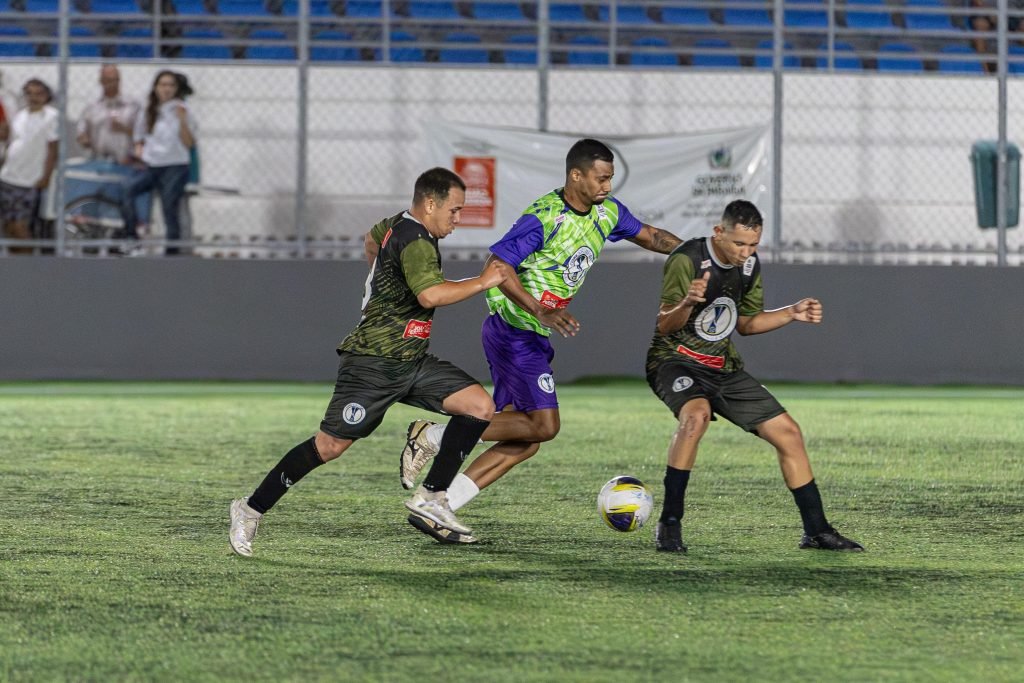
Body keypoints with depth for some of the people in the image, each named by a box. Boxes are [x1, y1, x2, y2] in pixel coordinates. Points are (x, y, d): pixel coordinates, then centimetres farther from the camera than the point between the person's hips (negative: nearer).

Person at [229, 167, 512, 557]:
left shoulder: (398, 225, 13)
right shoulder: (416, 242, -18)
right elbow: (430, 294, -35)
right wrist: (482, 282, -25)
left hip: (412, 362, 10)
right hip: (373, 364, -10)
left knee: (480, 407, -5)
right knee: (330, 446, -7)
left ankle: (430, 500, -2)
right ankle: (252, 510, 9)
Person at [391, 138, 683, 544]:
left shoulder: (607, 212, 6)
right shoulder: (544, 218, -20)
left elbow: (649, 236, 23)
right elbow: (497, 266, -25)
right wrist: (542, 312, -33)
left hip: (535, 339, 9)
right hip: (514, 331, -9)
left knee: (526, 441, 4)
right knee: (543, 426, -15)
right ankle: (434, 435, -5)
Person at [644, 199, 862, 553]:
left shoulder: (750, 265, 3)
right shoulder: (687, 260, -19)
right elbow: (664, 326, -21)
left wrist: (792, 313, 3)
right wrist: (687, 303, -41)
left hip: (724, 367, 7)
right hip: (675, 360, -7)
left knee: (788, 432, 1)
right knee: (696, 414, -38)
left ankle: (817, 531, 14)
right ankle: (669, 524, -29)